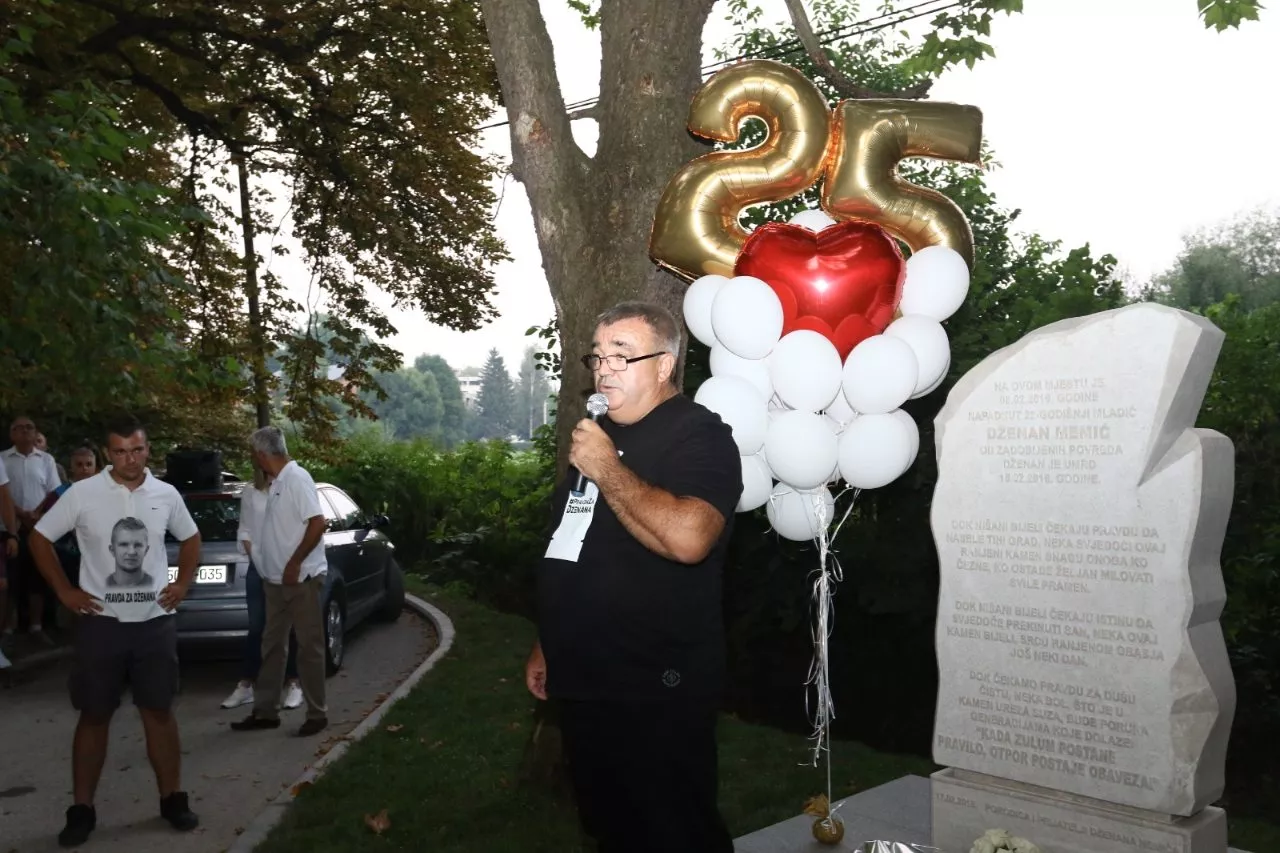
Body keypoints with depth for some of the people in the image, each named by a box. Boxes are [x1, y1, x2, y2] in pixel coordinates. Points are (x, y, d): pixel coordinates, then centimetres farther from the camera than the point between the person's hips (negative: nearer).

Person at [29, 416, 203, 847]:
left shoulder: (167, 494, 1)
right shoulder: (82, 494, -7)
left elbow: (190, 538, 16)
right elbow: (39, 539, 3)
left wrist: (182, 585, 5)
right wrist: (64, 591, -3)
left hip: (155, 621, 2)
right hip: (101, 622, -1)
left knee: (159, 711, 9)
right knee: (93, 716, 7)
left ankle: (172, 799, 20)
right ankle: (82, 810, 19)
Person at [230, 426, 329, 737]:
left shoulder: (297, 478, -16)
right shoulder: (278, 482, 11)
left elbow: (318, 524, -23)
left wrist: (294, 563, -21)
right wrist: (269, 569, 21)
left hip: (301, 579, -9)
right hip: (277, 580, 9)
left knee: (309, 647, 0)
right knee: (271, 646, 14)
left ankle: (317, 714, 9)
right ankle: (265, 711, 24)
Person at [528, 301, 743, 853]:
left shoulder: (698, 435, -14)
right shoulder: (599, 434, 13)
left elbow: (687, 537, -34)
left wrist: (607, 469, -23)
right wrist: (547, 644, 20)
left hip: (654, 694, -8)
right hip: (583, 685, 8)